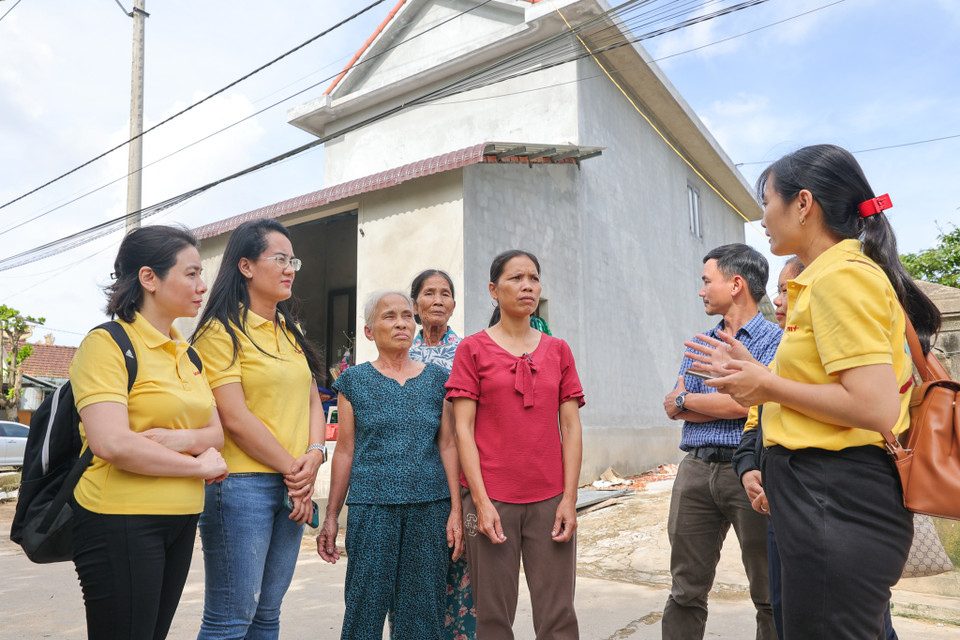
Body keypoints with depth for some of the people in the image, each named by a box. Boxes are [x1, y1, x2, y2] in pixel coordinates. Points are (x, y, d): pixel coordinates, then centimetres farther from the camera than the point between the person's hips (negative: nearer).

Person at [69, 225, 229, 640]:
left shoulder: (186, 353, 13)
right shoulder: (107, 343, -11)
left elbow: (216, 432, 9)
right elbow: (112, 444, -22)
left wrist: (183, 439, -13)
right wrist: (199, 465, -12)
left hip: (181, 521, 7)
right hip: (122, 522, -7)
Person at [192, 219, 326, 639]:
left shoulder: (290, 331, 15)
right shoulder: (222, 331, -8)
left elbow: (312, 400, 14)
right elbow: (236, 419, -14)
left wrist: (313, 456, -4)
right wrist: (291, 468, -9)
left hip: (293, 489, 7)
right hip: (242, 483, -7)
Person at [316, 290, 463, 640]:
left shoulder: (437, 378, 7)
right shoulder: (353, 381, 4)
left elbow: (448, 446, 5)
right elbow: (345, 451, 5)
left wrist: (456, 510, -1)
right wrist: (330, 517, 5)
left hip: (430, 507, 1)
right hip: (371, 506, -1)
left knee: (423, 610, 7)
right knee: (364, 607, 3)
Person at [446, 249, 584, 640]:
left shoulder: (558, 351, 10)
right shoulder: (473, 349, 2)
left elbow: (571, 428, 7)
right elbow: (463, 429, -3)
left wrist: (569, 499, -1)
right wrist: (481, 501, -9)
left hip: (550, 500, 2)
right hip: (491, 498, -2)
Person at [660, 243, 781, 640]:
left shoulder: (774, 339, -1)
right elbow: (673, 408, 6)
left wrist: (687, 400, -2)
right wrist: (726, 404, -8)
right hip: (696, 469, 5)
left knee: (770, 593, 8)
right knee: (686, 590, 8)